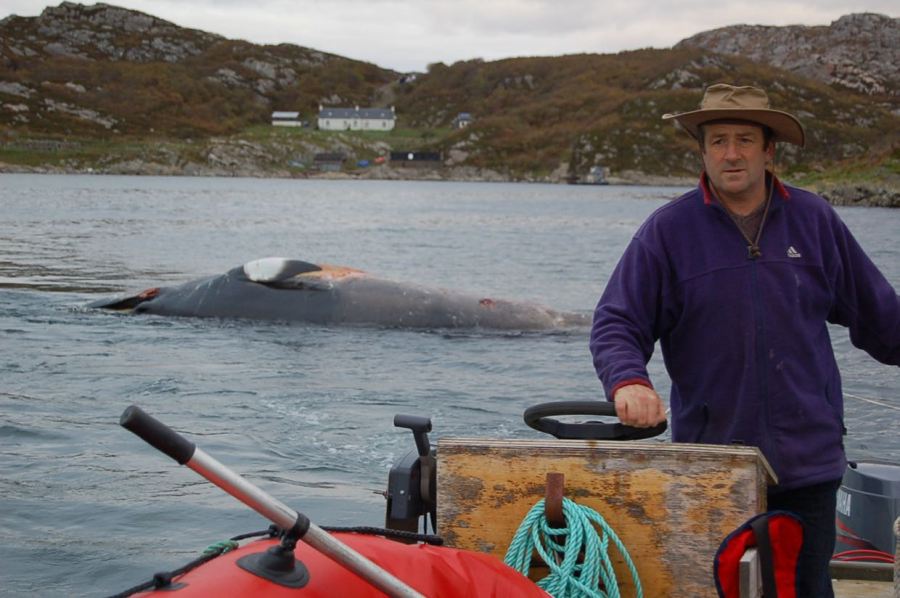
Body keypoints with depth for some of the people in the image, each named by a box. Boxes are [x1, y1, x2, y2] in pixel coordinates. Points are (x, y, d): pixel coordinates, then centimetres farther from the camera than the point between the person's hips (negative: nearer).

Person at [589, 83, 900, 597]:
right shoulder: (668, 230, -2)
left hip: (808, 461, 2)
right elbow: (616, 324, -6)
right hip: (709, 463, -1)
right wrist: (628, 380, -24)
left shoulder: (815, 220, 5)